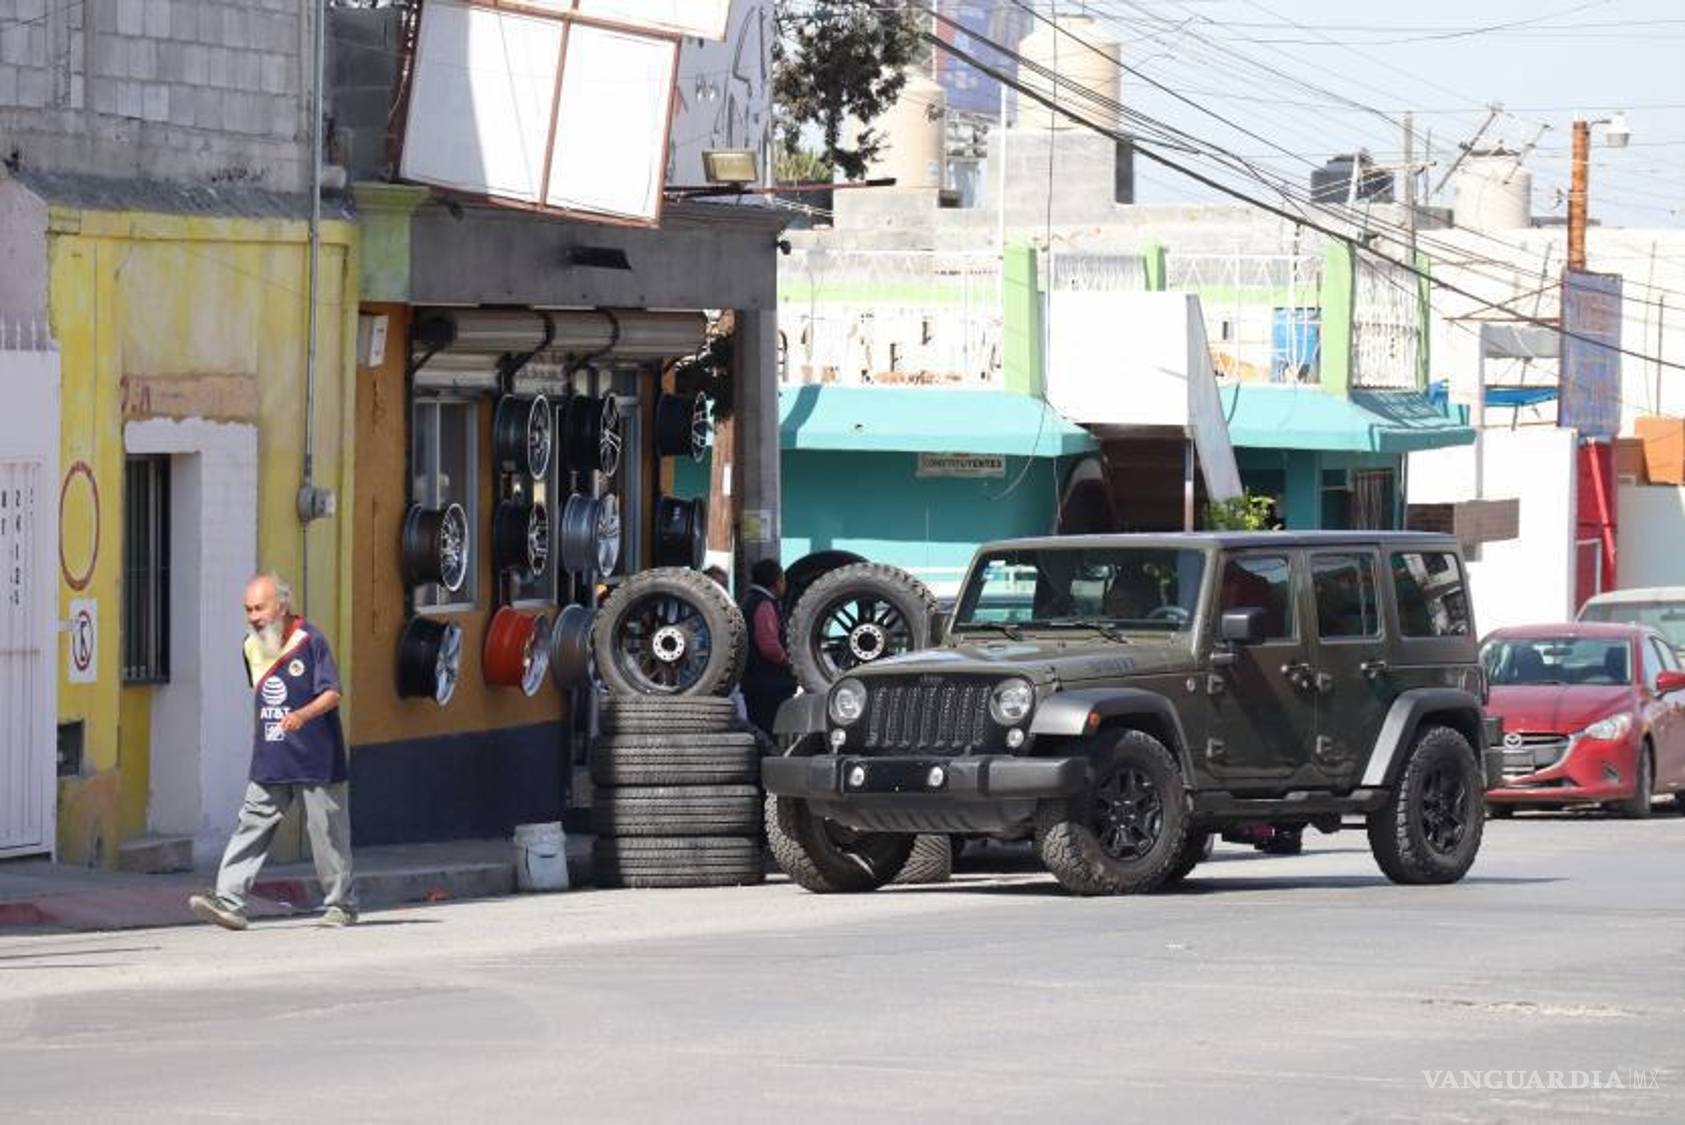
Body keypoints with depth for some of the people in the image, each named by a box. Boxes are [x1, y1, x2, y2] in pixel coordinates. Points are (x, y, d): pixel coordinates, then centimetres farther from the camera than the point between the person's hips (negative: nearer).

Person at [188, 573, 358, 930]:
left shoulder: (309, 641, -10)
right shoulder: (252, 647, 10)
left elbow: (332, 693, -14)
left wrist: (302, 715, -29)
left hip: (315, 761, -5)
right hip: (270, 763, 6)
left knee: (327, 832, 3)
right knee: (251, 827, -3)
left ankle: (341, 904, 16)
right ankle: (229, 901, -9)